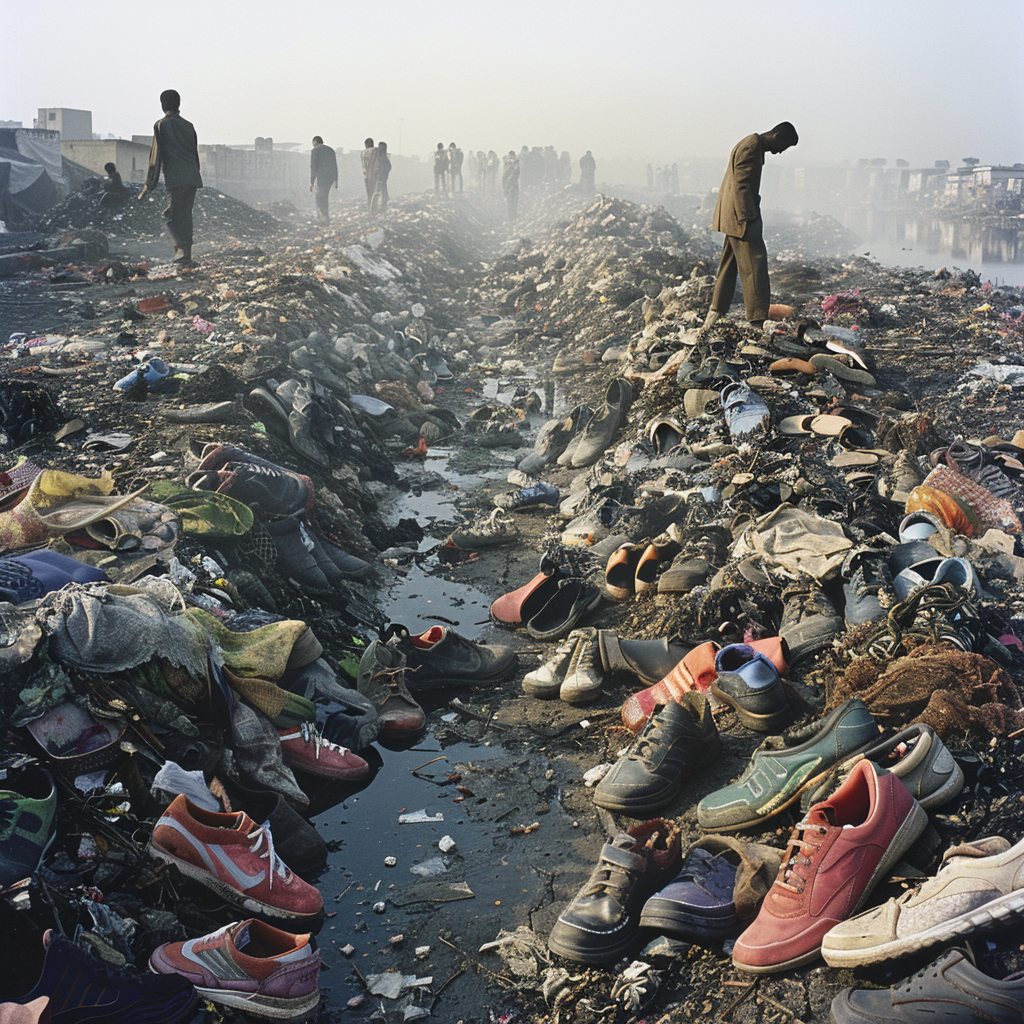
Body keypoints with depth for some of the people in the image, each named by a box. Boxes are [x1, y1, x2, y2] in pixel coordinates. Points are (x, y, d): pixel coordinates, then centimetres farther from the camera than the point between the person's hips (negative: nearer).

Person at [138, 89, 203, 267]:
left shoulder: (161, 125, 1)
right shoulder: (188, 126, 16)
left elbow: (156, 155, -3)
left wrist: (149, 184, -2)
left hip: (175, 179, -5)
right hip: (193, 178, 5)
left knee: (171, 215, -2)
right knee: (185, 215, 10)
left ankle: (183, 247, -23)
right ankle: (187, 257, 8)